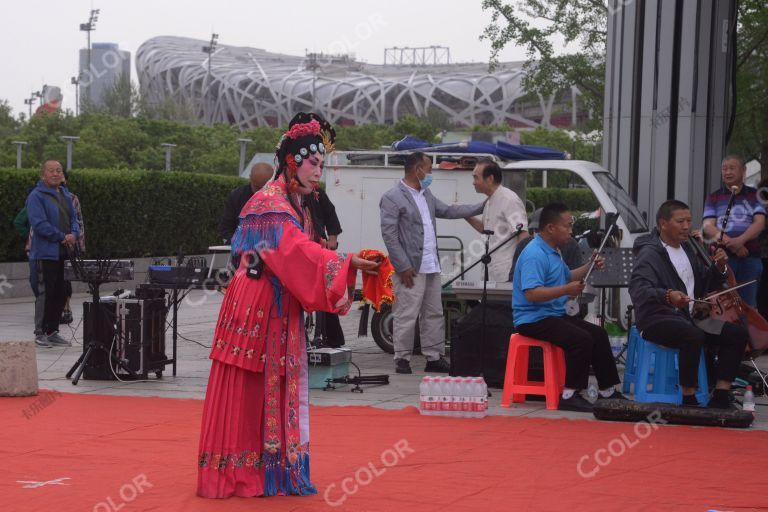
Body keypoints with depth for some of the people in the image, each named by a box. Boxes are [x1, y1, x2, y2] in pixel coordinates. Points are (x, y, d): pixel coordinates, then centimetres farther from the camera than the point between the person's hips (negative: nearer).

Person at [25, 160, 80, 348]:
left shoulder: (66, 195, 15)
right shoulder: (36, 196, -9)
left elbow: (74, 219, 16)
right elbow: (39, 224, -17)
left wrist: (74, 235, -5)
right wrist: (63, 237, -15)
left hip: (65, 253, 7)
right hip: (46, 253, -7)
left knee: (61, 294, 9)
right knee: (46, 293, -6)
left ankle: (52, 331, 17)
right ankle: (41, 332, 3)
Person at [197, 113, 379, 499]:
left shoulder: (297, 206, 14)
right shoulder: (270, 203, -15)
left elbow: (302, 256, 11)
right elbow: (297, 251, -27)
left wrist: (343, 270, -1)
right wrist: (345, 264, -30)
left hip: (282, 311, 9)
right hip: (256, 307, -9)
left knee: (277, 391, 11)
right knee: (246, 392, -2)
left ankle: (274, 470, 16)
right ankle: (235, 475, 5)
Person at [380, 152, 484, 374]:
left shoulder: (426, 195, 17)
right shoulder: (392, 198, -10)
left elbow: (448, 211, 26)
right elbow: (389, 235, -14)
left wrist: (482, 207, 21)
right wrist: (403, 267, -17)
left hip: (431, 266, 9)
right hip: (411, 269, -9)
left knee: (434, 314, 12)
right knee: (406, 316, -5)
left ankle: (434, 358, 19)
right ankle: (402, 359, 3)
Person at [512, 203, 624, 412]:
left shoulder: (553, 251, 16)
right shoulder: (535, 254, -19)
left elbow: (567, 276, 33)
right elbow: (532, 293, -30)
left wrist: (590, 267, 18)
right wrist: (566, 290, -30)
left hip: (554, 314, 11)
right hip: (533, 318, -11)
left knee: (598, 334, 7)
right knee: (581, 339, -27)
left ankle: (607, 391, 14)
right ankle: (569, 395, -20)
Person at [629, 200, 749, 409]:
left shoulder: (686, 249, 17)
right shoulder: (649, 254, -11)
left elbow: (706, 285, 21)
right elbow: (639, 291, -28)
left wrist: (720, 268, 1)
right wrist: (667, 296, -47)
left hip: (689, 318, 8)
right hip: (657, 320, -8)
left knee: (738, 334, -7)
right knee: (694, 336, -37)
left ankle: (721, 396, -8)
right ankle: (689, 399, -27)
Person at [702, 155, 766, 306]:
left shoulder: (754, 195, 12)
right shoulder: (714, 197, 12)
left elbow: (759, 223, -1)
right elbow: (708, 226, 0)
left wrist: (740, 240, -19)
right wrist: (728, 241, -18)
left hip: (750, 256, 0)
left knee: (748, 305, 2)